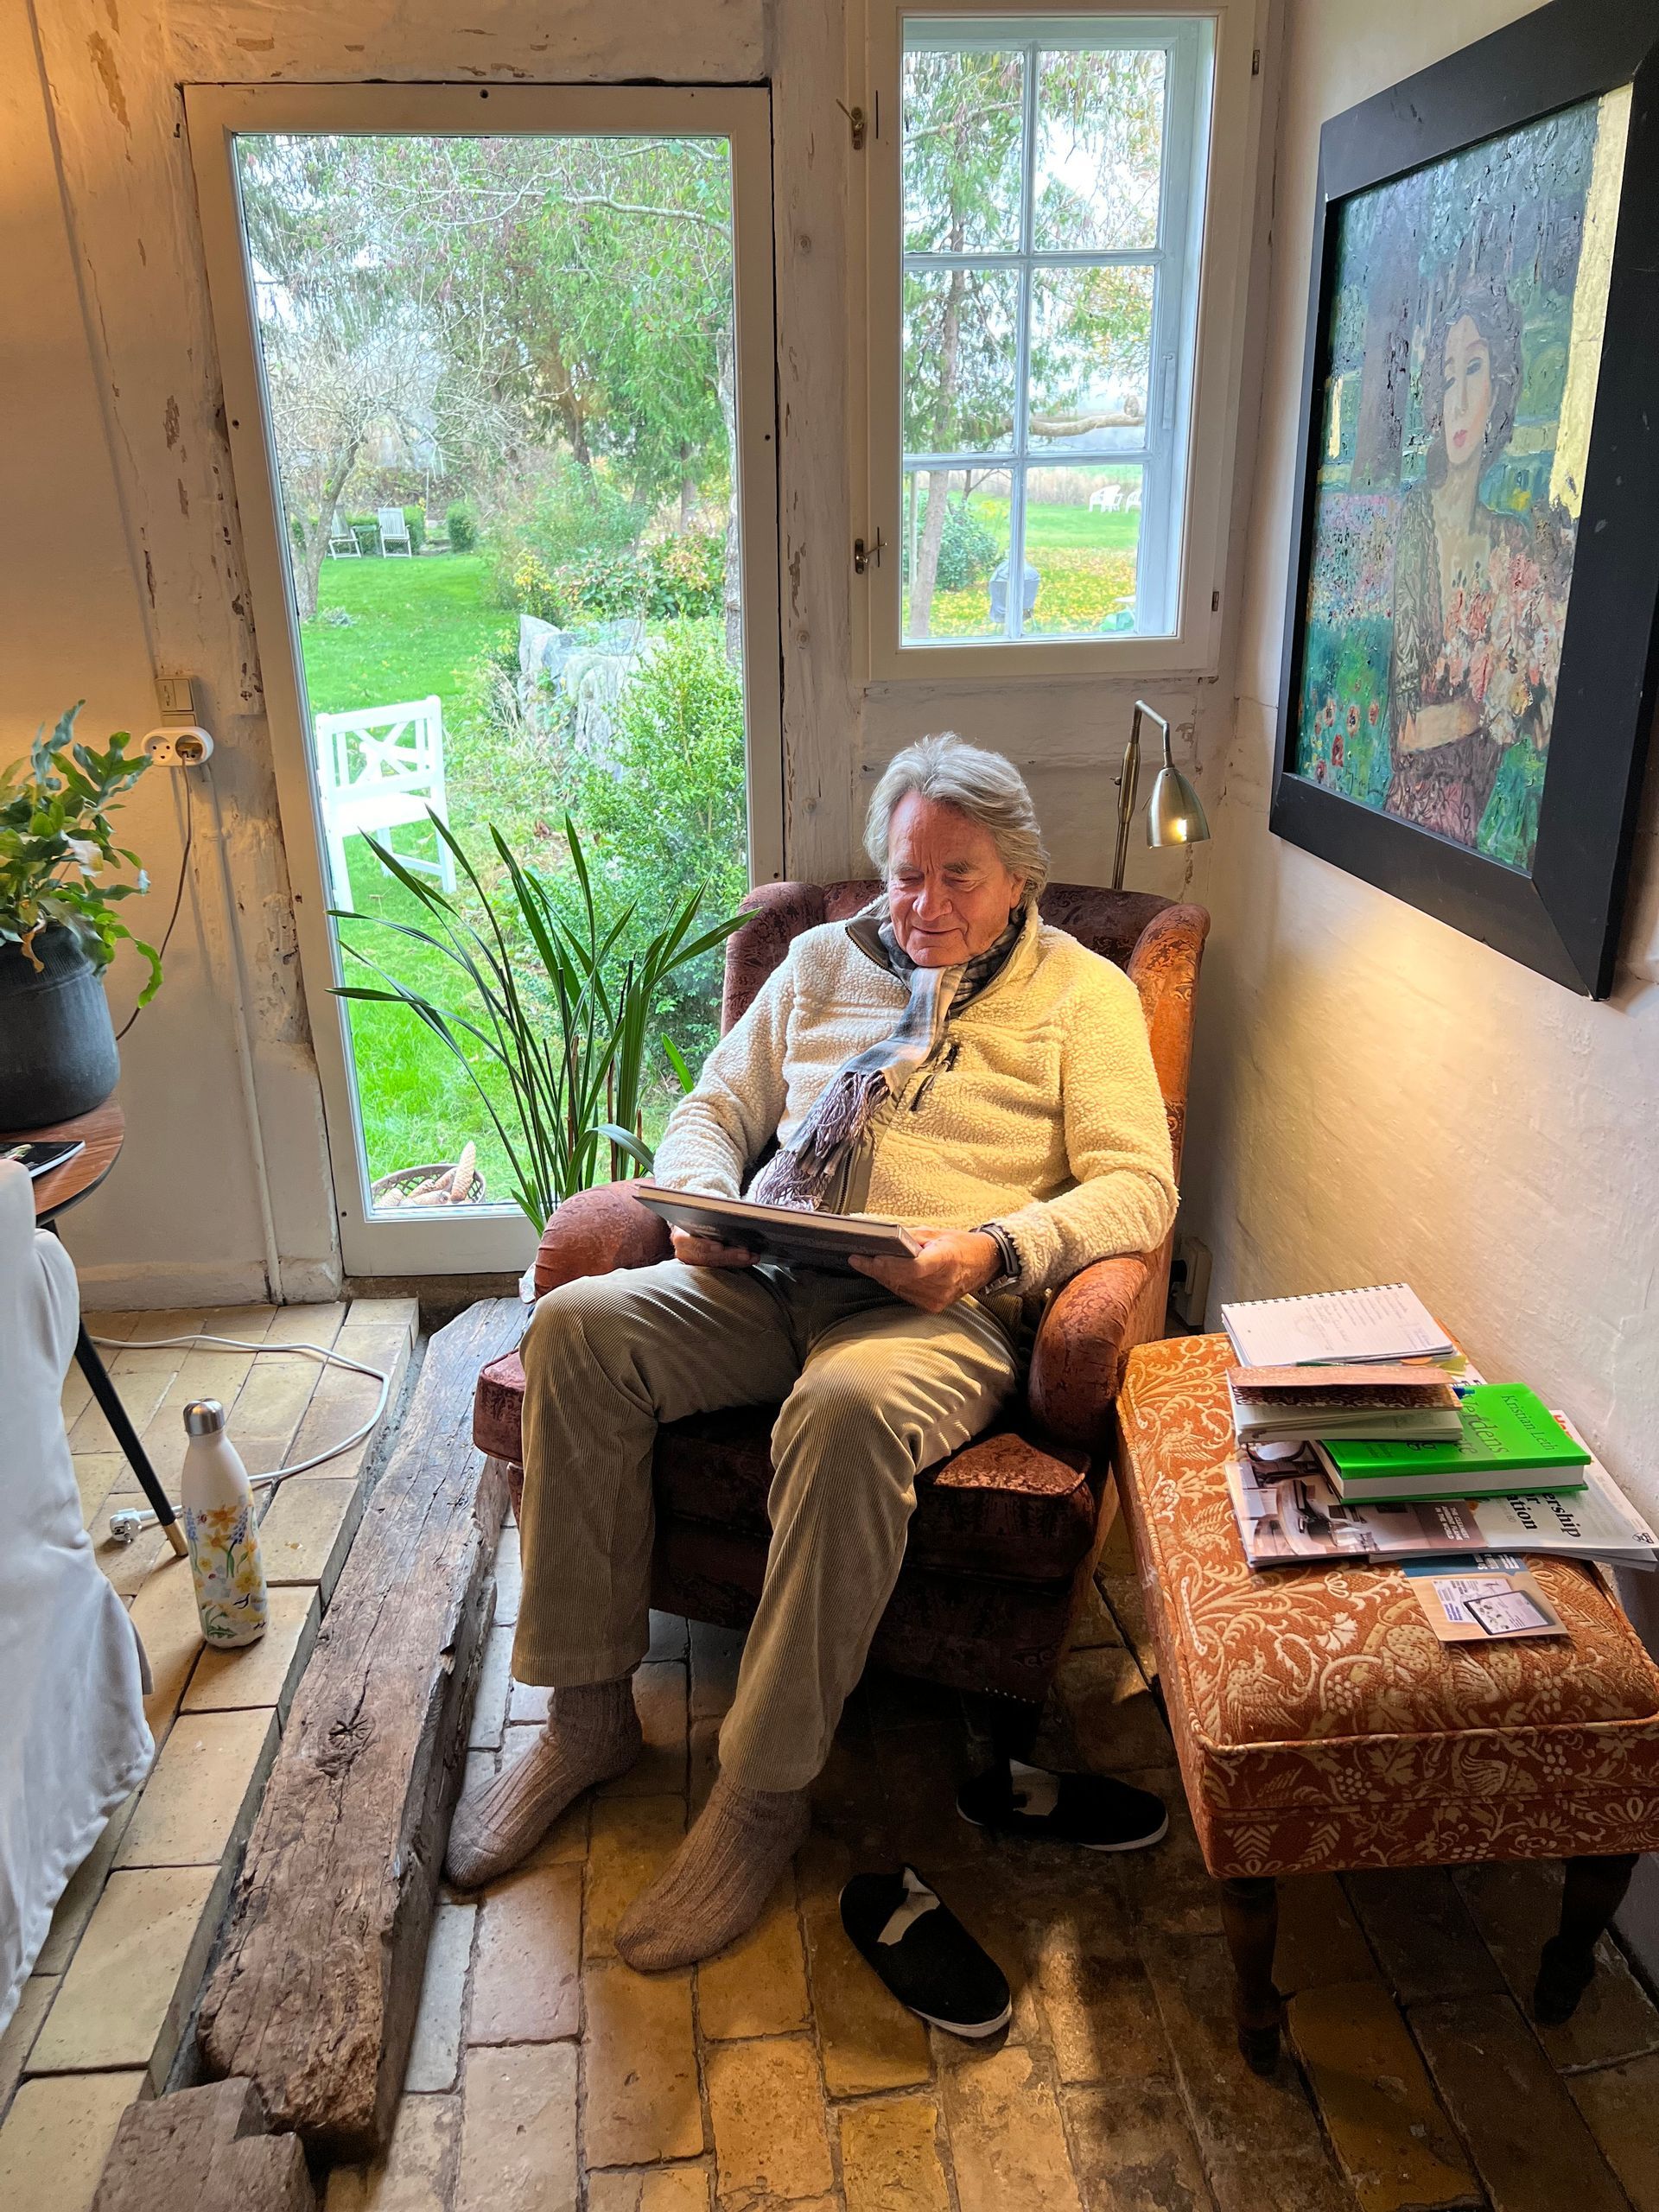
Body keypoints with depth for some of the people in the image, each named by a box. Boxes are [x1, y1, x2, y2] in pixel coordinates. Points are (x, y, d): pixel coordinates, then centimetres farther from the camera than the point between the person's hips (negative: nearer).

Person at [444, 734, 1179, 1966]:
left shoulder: (1081, 991, 11)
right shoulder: (826, 962, 23)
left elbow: (1139, 1189, -1)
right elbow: (713, 1110, 21)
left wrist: (993, 1250, -18)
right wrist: (701, 1200, -2)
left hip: (939, 1308, -4)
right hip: (762, 1281, 5)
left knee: (849, 1404, -38)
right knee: (578, 1325, -22)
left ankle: (764, 1794, -20)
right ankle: (589, 1712, -8)